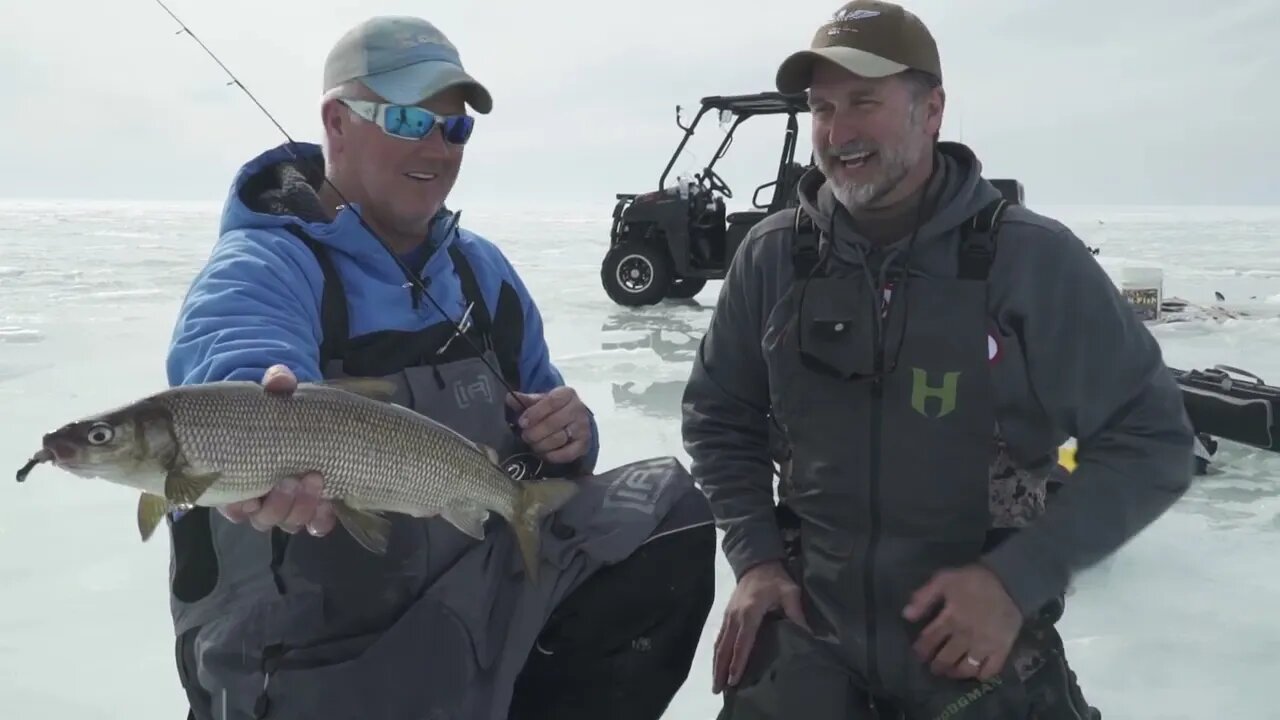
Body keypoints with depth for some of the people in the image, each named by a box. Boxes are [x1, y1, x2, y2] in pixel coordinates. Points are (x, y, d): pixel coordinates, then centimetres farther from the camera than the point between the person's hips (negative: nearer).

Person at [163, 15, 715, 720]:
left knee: (668, 510, -8)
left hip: (492, 596, 5)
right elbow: (238, 374, -37)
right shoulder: (257, 270, -14)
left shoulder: (482, 268, 6)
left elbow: (539, 429, 13)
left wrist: (566, 440, -10)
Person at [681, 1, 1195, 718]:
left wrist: (1017, 578, -16)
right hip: (808, 628, 2)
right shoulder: (772, 255, -3)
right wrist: (754, 555, -3)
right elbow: (720, 416, 9)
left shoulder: (1036, 259, -10)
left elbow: (1150, 441, -6)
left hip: (986, 640, -1)